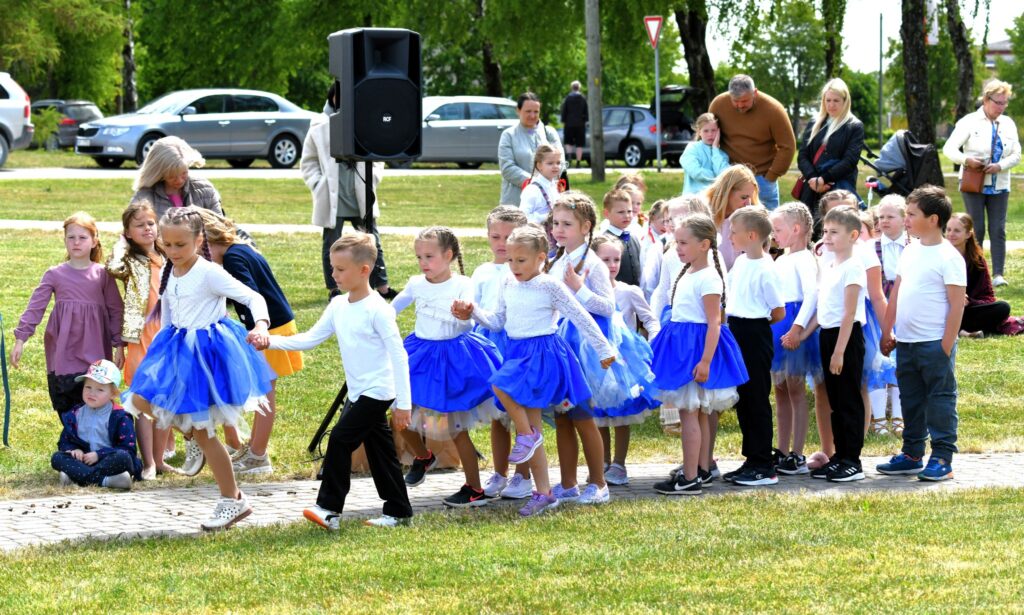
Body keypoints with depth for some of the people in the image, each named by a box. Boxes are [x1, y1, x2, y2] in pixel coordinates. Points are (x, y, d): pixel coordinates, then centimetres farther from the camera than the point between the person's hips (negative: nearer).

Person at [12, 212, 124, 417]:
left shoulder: (103, 274, 3)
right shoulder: (54, 274, 3)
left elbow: (116, 310, 7)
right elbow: (35, 307, 2)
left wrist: (118, 344, 4)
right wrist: (20, 338, -4)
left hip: (95, 355, -1)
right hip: (63, 356, 1)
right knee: (66, 410, 1)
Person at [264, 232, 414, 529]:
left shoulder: (377, 309, -16)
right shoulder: (338, 306, 7)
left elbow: (399, 356, -16)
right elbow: (310, 339, 8)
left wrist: (403, 403, -18)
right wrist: (271, 341, -7)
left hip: (377, 391, -8)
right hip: (360, 393, 8)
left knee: (341, 439, -13)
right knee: (379, 449, 13)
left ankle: (329, 508, -7)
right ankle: (398, 512, 21)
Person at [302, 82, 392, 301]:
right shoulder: (320, 128, -2)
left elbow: (378, 157, 12)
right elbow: (308, 162, 7)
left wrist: (371, 180, 1)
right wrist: (319, 185, -4)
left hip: (361, 198, 2)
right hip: (332, 199, -2)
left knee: (372, 241, 7)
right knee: (331, 244, 6)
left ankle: (382, 287, 16)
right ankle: (333, 289, 15)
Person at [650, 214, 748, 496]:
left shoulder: (708, 278, -16)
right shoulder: (686, 275, 13)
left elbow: (714, 322, -20)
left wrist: (705, 360, -25)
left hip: (698, 345, -9)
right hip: (681, 345, 9)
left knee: (688, 412, -8)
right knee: (697, 412, 15)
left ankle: (690, 479, -6)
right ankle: (702, 470, 24)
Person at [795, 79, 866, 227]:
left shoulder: (855, 127, 5)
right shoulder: (814, 125, 17)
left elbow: (850, 160, -5)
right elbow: (802, 156, 9)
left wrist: (824, 179, -14)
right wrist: (812, 178, -10)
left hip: (839, 190, -4)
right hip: (812, 190, 4)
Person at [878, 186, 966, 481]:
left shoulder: (949, 258, -11)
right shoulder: (910, 252, 11)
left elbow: (957, 305, -13)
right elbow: (896, 294, 17)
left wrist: (946, 346, -15)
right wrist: (887, 331, 14)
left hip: (934, 344, -8)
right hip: (906, 343, 8)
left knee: (940, 400, -1)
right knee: (911, 400, 14)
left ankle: (942, 458, 4)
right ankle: (912, 454, 24)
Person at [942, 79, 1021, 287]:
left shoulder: (1008, 124, 7)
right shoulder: (970, 122, -5)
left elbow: (1016, 155, 5)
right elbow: (949, 148, -8)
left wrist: (1000, 166, -14)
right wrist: (966, 160, -26)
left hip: (999, 185, 3)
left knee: (998, 230, -3)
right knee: (976, 230, 0)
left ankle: (998, 274, -5)